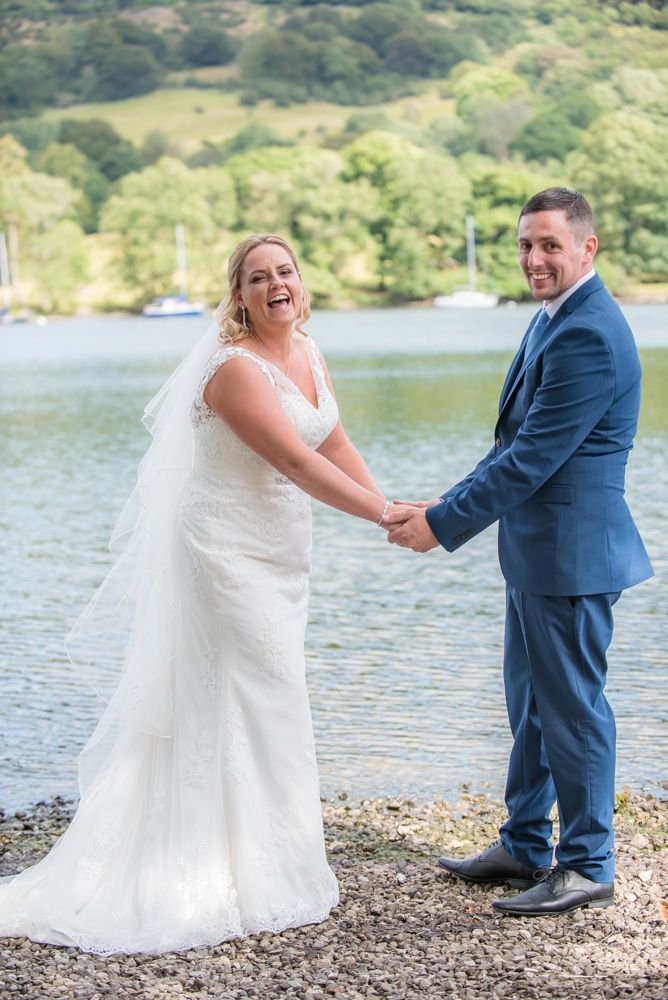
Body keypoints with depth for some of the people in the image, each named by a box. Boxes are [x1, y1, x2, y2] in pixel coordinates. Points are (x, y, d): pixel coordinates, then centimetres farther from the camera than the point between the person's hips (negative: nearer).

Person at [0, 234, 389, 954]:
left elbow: (336, 447, 10)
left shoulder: (307, 354, 7)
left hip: (277, 556, 9)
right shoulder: (236, 367, -21)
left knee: (259, 700, 13)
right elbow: (298, 464, -25)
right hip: (228, 551, -9)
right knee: (261, 705, -4)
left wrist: (390, 507, -1)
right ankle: (257, 883, 7)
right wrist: (387, 518, -24)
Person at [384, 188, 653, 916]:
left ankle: (588, 867, 13)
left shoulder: (589, 336, -20)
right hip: (536, 550, 10)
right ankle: (524, 847, 31)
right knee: (531, 702, 18)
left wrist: (444, 524, -17)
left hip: (571, 553, -10)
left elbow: (533, 458, -22)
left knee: (571, 706, 0)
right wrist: (447, 508, 9)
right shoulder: (553, 320, 13)